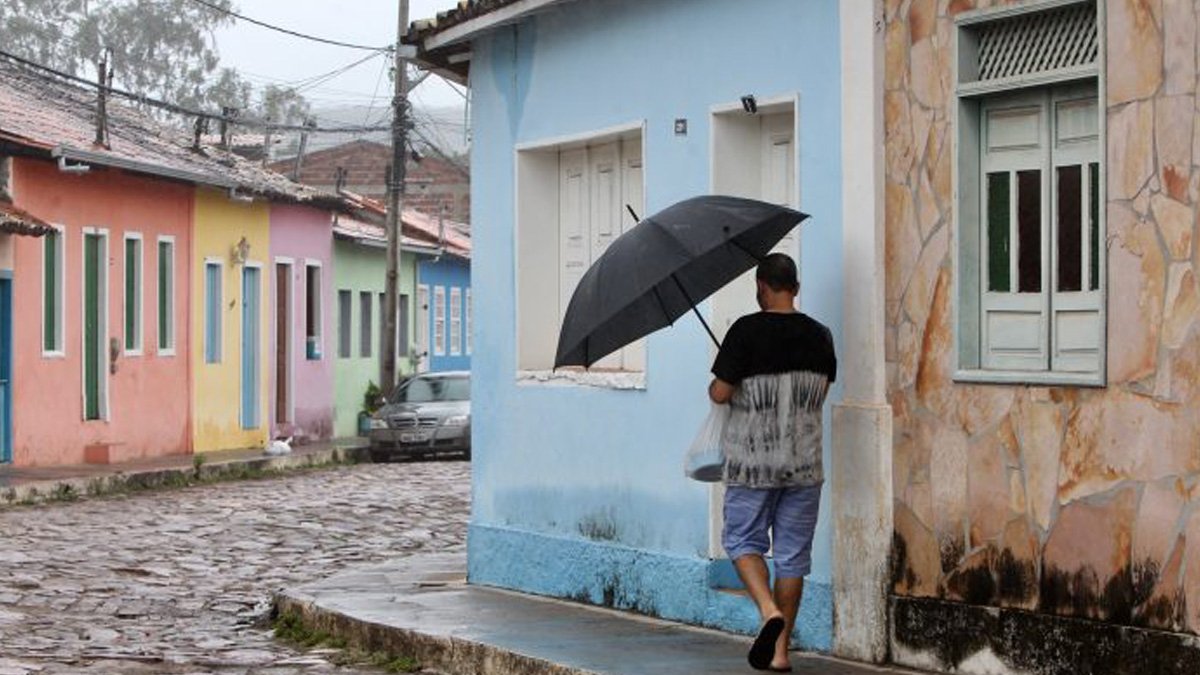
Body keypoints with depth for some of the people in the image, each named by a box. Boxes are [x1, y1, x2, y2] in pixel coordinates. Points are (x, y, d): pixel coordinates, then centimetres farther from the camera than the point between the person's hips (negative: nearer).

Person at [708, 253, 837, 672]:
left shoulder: (747, 330, -11)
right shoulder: (819, 336, 3)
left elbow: (720, 393, -13)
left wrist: (714, 387, 10)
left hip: (752, 462, -4)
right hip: (804, 462, 4)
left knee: (743, 540, 10)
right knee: (793, 554, 8)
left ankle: (769, 610, -15)